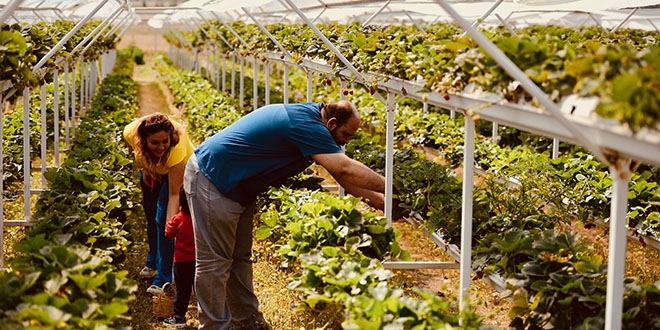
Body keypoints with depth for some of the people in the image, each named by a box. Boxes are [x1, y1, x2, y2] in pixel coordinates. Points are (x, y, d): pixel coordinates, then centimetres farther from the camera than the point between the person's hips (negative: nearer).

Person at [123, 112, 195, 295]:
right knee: (151, 215, 15)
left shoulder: (177, 147, -44)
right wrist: (143, 166, -12)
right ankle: (152, 262, 37)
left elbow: (174, 194, -40)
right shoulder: (132, 132, -35)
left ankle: (163, 278, -11)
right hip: (151, 169, 4)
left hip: (179, 168, -4)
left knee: (162, 218, -15)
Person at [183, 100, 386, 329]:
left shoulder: (310, 116, 6)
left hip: (236, 188, 11)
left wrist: (381, 200, 4)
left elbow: (342, 172, 9)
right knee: (215, 261, -4)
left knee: (240, 258, 13)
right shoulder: (306, 125, -24)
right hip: (211, 179, -11)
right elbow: (346, 169, -30)